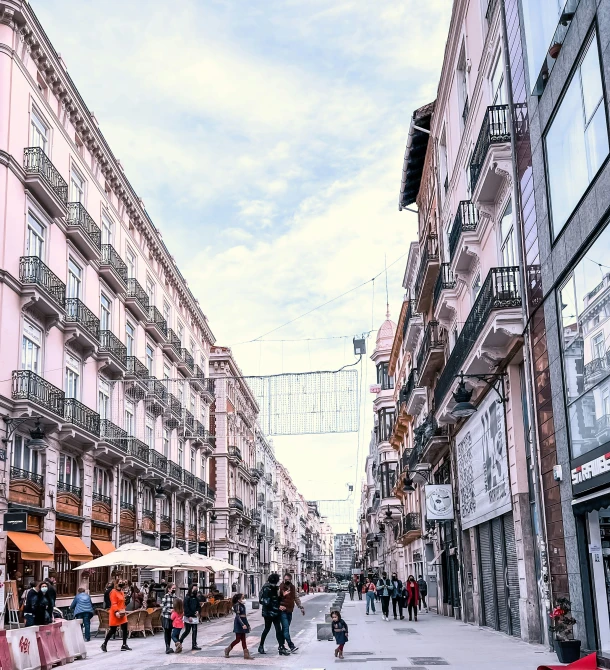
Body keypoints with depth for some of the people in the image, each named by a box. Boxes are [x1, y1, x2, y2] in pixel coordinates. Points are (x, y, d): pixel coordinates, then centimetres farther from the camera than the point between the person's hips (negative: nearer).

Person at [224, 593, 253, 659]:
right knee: (238, 639, -1)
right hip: (239, 623, -8)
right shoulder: (237, 605, -15)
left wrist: (247, 624, 21)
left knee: (243, 639, 6)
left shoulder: (242, 605, 11)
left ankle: (246, 654, 4)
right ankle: (227, 650, 17)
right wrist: (242, 624, -28)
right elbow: (238, 616, -21)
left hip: (243, 622, 8)